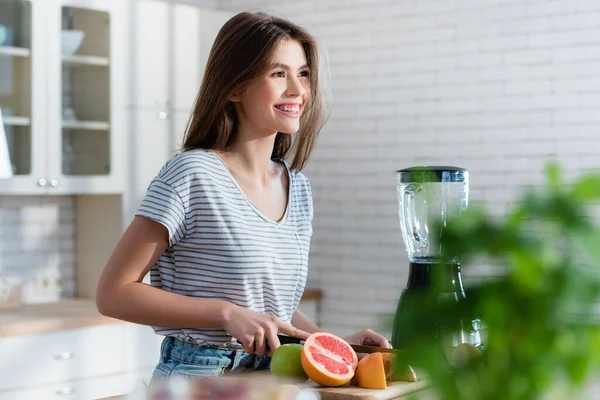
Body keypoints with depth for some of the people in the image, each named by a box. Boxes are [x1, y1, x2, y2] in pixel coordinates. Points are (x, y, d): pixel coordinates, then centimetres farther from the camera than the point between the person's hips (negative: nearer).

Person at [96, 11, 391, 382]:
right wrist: (228, 314, -22)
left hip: (273, 378, 6)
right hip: (196, 375, -6)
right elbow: (113, 293, -15)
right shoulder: (193, 174, -14)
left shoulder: (298, 188, 6)